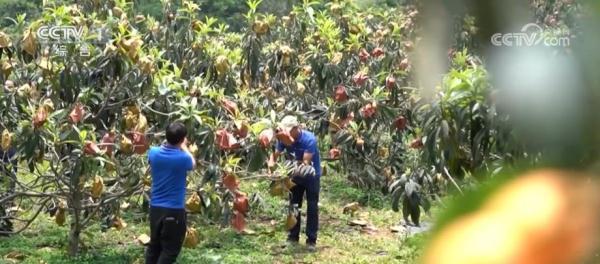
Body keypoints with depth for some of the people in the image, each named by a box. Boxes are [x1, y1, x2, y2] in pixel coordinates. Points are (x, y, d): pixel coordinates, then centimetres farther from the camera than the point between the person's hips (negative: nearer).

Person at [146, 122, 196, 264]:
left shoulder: (154, 153, -4)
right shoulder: (183, 158, -15)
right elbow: (193, 164, 9)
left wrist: (169, 142, 20)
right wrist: (184, 147, 17)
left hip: (155, 208, 5)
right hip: (174, 210, -5)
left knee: (154, 246, 17)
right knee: (170, 250, 1)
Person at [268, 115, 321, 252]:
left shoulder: (309, 139, -30)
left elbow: (306, 163, -34)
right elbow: (275, 154, -13)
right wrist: (271, 163, -35)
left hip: (311, 175, -4)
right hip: (296, 175, 5)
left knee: (312, 207, -3)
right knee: (294, 205, 8)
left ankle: (311, 240, 2)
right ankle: (293, 237, 17)